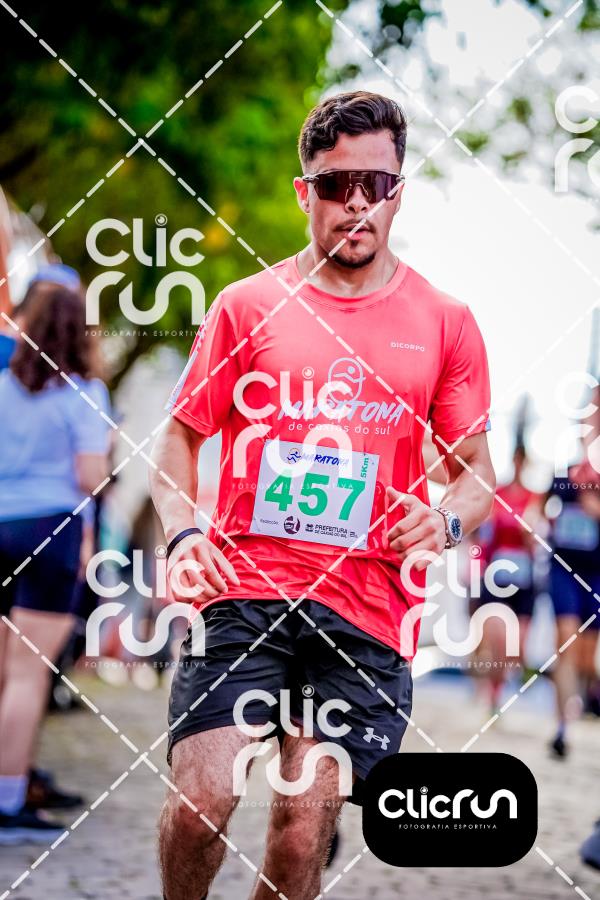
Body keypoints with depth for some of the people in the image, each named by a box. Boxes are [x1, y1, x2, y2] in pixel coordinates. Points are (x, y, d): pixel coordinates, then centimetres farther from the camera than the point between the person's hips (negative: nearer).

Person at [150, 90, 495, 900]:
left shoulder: (444, 324, 9)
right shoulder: (247, 305, 8)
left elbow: (477, 474, 13)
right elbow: (180, 437, 13)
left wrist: (445, 519, -10)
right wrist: (181, 533, -6)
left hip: (366, 607, 1)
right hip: (242, 588, 0)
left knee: (304, 829, -4)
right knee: (200, 799, -14)